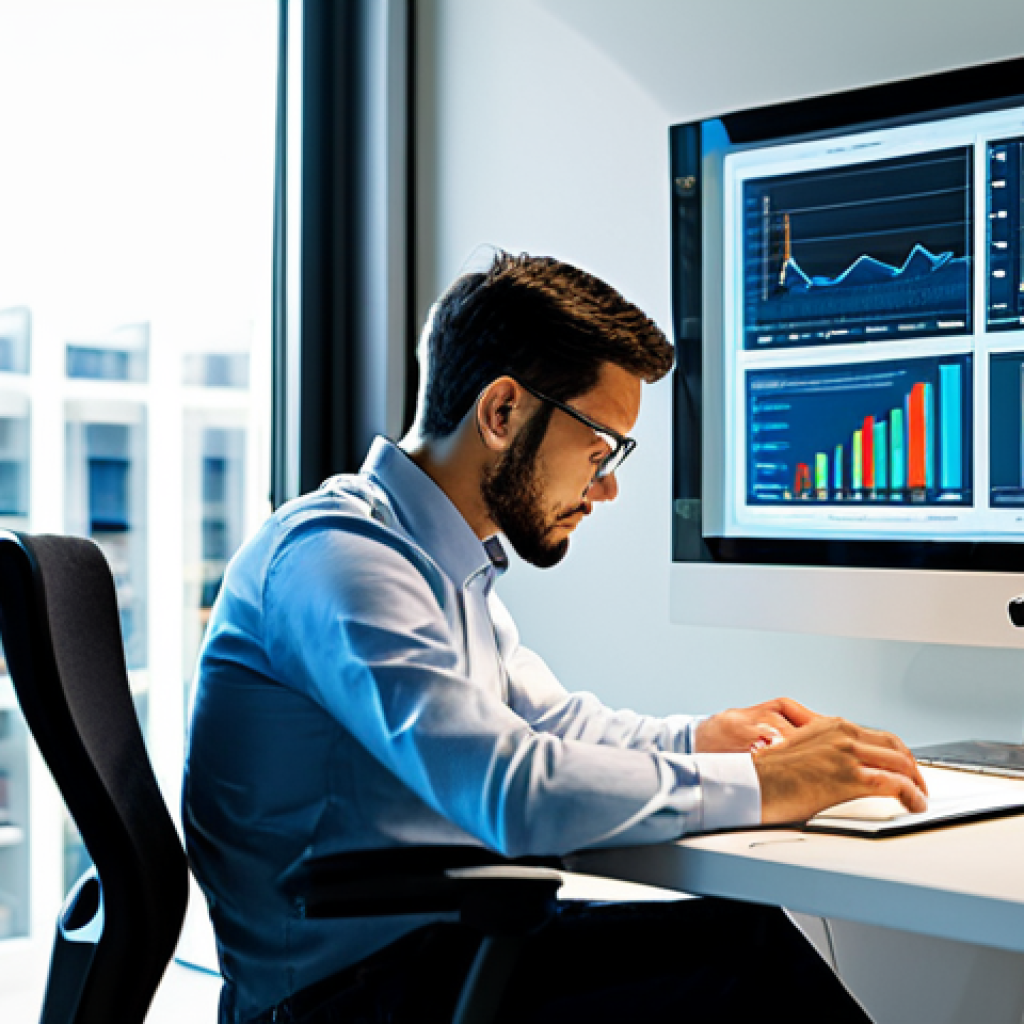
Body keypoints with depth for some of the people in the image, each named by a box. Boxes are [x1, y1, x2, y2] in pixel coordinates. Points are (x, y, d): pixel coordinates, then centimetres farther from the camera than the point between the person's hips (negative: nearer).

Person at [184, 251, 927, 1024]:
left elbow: (547, 716, 28)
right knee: (747, 956, -22)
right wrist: (755, 786, -19)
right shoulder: (336, 557, -18)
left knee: (745, 938, -11)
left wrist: (694, 739, 10)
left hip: (437, 944, 9)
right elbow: (513, 791, -28)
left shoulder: (452, 565, 15)